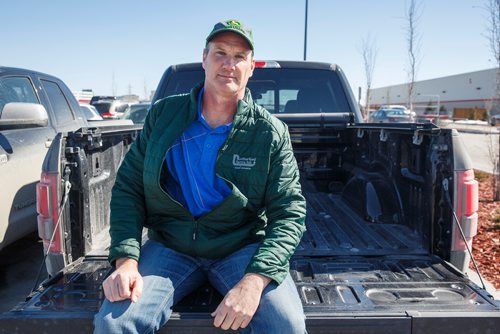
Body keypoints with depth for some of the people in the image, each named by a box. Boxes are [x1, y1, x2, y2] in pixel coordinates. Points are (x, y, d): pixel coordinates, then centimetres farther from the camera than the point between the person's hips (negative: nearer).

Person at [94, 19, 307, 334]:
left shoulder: (271, 132, -5)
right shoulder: (163, 114, 1)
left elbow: (290, 213, -8)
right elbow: (129, 187, 2)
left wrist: (255, 279, -24)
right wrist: (126, 258, -13)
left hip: (243, 249, -1)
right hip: (170, 248, 2)